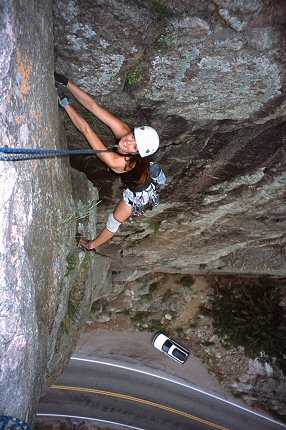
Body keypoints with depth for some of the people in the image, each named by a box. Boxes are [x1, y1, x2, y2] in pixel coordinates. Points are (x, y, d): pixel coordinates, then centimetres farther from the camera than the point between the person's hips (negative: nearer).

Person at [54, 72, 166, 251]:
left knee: (115, 220, 20)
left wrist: (64, 102, -45)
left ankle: (92, 244, 45)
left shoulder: (118, 163, -48)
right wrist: (66, 82, -38)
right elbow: (94, 106, -33)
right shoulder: (123, 130, -32)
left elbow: (86, 129, -49)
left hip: (139, 193, -4)